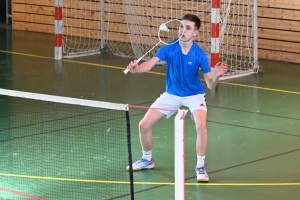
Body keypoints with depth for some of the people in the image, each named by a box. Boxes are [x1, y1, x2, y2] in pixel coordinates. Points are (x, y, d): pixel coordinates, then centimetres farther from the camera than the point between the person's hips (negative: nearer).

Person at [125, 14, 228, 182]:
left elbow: (210, 85, -19)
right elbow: (151, 63, -33)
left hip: (194, 95, -3)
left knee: (201, 126, -29)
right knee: (144, 125, 0)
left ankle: (201, 166, -10)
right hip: (171, 94, 3)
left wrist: (216, 76, -42)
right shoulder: (168, 49, -18)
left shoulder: (200, 55, -21)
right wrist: (136, 69, -54)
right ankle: (147, 159, 26)